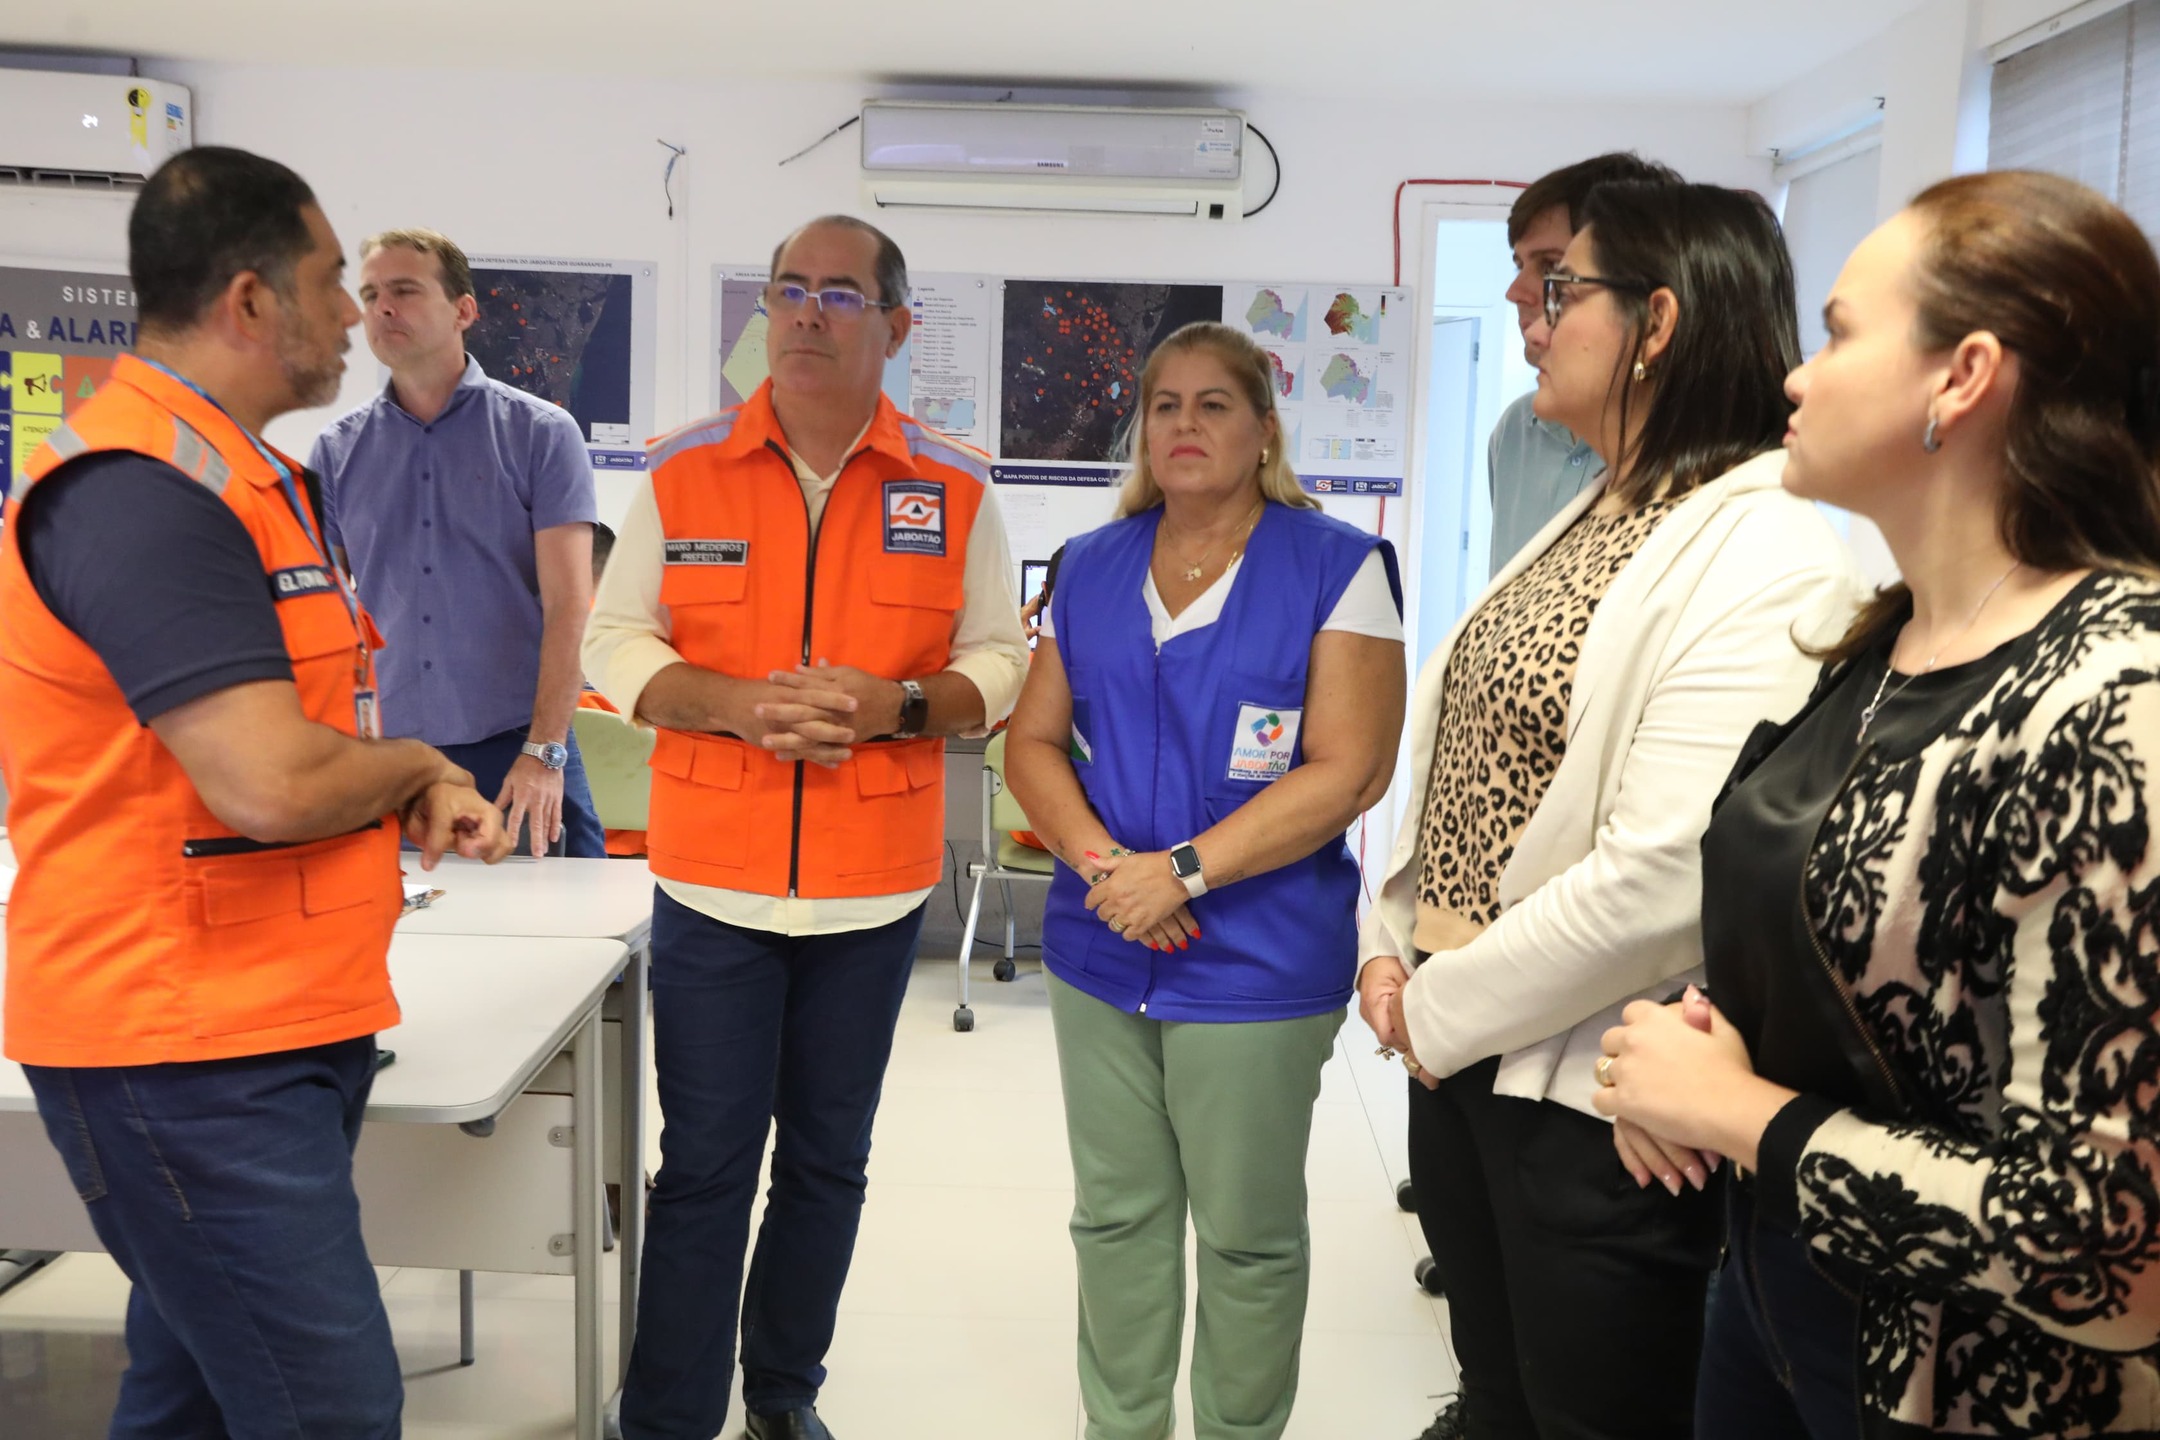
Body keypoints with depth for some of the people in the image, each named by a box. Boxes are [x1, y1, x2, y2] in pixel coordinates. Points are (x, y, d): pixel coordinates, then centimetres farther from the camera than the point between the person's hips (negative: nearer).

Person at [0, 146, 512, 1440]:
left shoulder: (238, 473, 15)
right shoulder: (141, 490, -18)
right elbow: (276, 783, -26)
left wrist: (418, 797, 2)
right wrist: (416, 768, -5)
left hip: (279, 1026, 10)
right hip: (188, 1047, -10)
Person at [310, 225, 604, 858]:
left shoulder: (540, 433, -1)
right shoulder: (337, 452, 9)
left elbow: (568, 604, -6)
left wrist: (544, 751, -14)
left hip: (515, 751, -2)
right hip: (382, 755, 3)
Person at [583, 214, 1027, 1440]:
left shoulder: (956, 489, 2)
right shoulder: (684, 472, 2)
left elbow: (998, 661, 3)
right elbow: (615, 641, 2)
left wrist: (895, 706, -16)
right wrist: (737, 704, -15)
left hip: (876, 889, 1)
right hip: (713, 879, -1)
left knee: (828, 1161, 13)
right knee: (704, 1166, 3)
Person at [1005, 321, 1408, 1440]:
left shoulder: (1336, 568, -6)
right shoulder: (1090, 569, 8)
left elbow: (1348, 769, -13)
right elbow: (1034, 740, 8)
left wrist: (1179, 871, -18)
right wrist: (1102, 861, -10)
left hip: (1257, 966, -4)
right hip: (1097, 956, 4)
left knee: (1247, 1234, 9)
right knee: (1115, 1216, 15)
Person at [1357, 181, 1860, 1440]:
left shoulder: (1767, 555, -18)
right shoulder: (1589, 520, 12)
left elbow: (1666, 878, -27)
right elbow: (1455, 752, 13)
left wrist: (1447, 1007, -15)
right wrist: (1395, 951, 1)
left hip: (1590, 1092, -8)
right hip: (1458, 1054, 8)